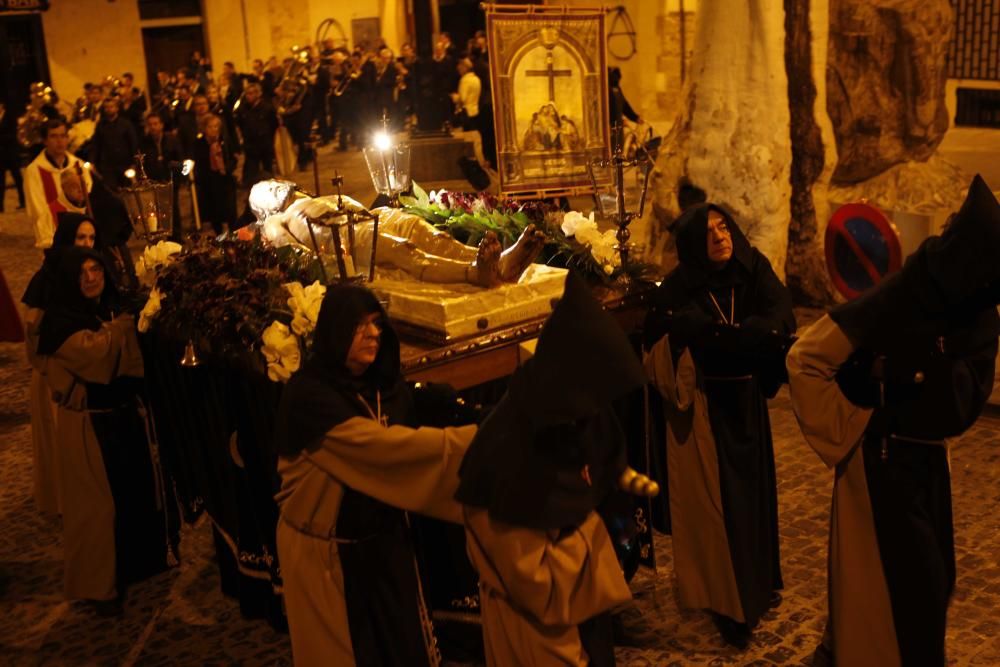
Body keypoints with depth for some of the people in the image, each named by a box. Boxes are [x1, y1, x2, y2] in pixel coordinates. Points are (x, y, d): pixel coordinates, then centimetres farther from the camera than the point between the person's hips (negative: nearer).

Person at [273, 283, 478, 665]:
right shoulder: (309, 393, -24)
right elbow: (379, 446, -33)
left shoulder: (385, 384, -2)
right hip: (325, 550, -6)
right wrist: (471, 439, -36)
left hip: (383, 539, 6)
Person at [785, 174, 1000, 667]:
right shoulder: (891, 301, -23)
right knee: (904, 580, 0)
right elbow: (803, 360, -21)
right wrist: (849, 431, -17)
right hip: (883, 459, -7)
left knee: (935, 574, 18)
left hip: (930, 457, 7)